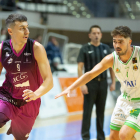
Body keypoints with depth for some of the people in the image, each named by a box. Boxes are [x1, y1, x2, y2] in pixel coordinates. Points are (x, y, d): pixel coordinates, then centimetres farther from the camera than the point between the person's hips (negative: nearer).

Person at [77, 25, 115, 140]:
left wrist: (113, 82, 4)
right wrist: (82, 84, -14)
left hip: (103, 83, 3)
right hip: (90, 83, -3)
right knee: (87, 111, -3)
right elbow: (80, 67, -6)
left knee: (101, 111, 8)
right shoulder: (85, 49, -2)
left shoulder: (106, 48, 9)